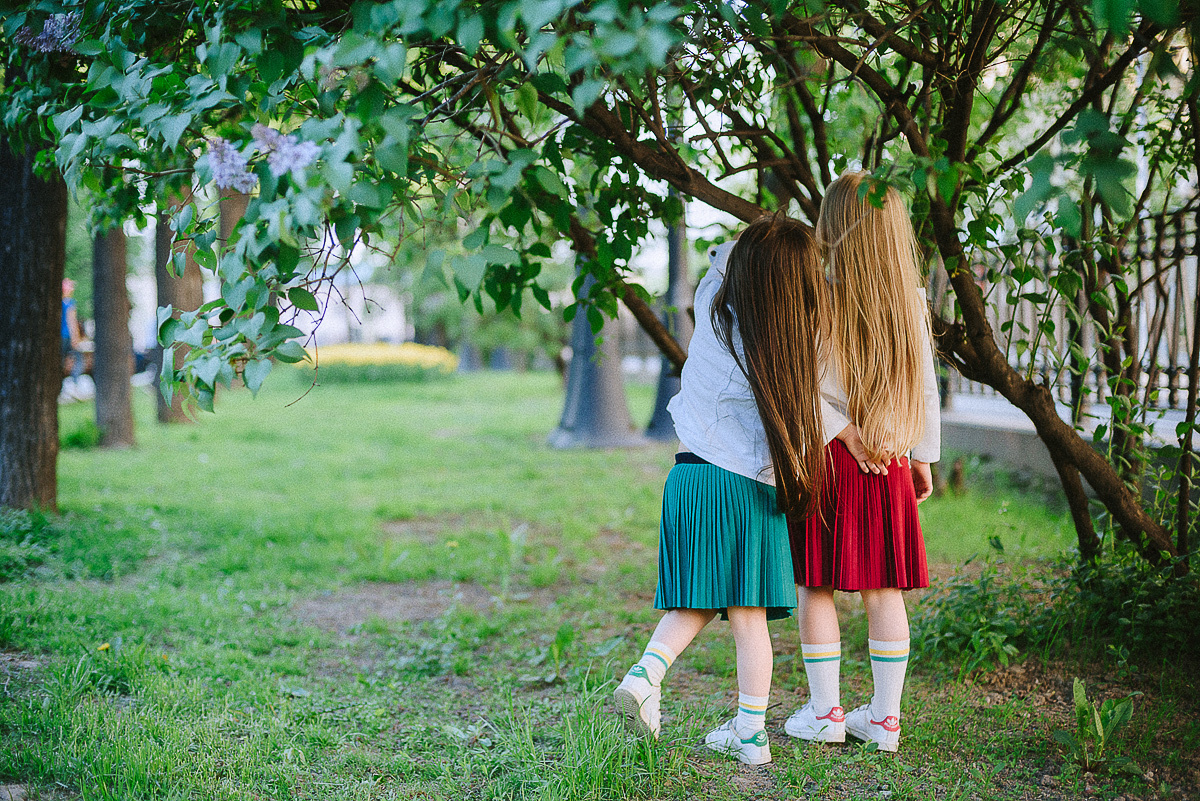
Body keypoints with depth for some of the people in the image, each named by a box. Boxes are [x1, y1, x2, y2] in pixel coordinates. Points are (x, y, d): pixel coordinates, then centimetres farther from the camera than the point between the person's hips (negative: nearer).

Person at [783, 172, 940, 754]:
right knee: (885, 589, 8)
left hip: (821, 453, -4)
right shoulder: (909, 298, 2)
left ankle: (825, 711, 12)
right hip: (889, 461, 4)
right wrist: (923, 457, 14)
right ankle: (885, 717, 13)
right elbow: (926, 388, 6)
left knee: (815, 586, 6)